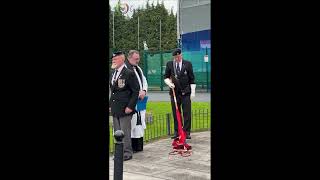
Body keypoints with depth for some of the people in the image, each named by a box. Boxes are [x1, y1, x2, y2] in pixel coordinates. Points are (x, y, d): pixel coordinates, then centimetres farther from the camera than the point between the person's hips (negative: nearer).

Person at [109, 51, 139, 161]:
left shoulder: (129, 73, -9)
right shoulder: (113, 74, 15)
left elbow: (135, 91, -11)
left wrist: (130, 106, -15)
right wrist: (110, 105, 13)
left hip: (125, 110, -7)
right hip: (115, 110, 8)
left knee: (125, 132, -2)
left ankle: (127, 153, 8)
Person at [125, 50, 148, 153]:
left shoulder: (138, 68, 17)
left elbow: (144, 81, 19)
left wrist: (144, 91, -1)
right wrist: (137, 93, -15)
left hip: (140, 101, 8)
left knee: (140, 123, 11)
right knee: (132, 123, -8)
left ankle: (139, 146, 19)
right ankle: (131, 147, -2)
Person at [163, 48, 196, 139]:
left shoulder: (188, 64, 2)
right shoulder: (169, 64, 5)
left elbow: (191, 79, 3)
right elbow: (166, 77, 12)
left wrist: (193, 92, -1)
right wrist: (169, 83, -9)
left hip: (186, 92, -1)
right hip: (174, 92, 2)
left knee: (187, 113, -1)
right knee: (176, 113, 5)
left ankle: (187, 132, 6)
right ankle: (176, 132, 13)